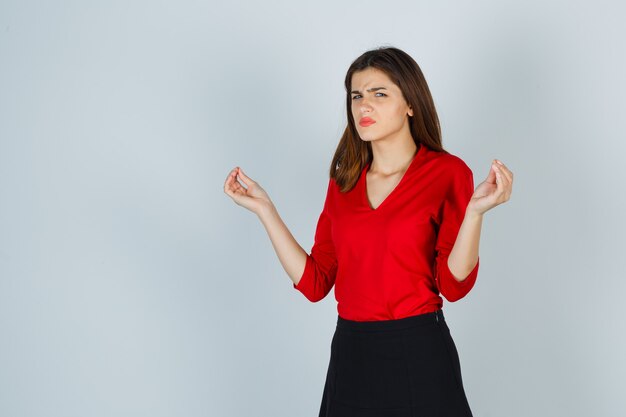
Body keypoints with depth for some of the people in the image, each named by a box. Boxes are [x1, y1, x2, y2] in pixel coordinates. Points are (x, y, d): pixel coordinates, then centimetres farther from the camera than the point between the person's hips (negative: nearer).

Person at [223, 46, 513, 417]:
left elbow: (454, 284, -11)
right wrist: (264, 208, 3)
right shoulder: (344, 180, 8)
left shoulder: (447, 172, -6)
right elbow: (314, 282, 3)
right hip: (349, 357, 4)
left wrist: (475, 210, -24)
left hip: (419, 357, -4)